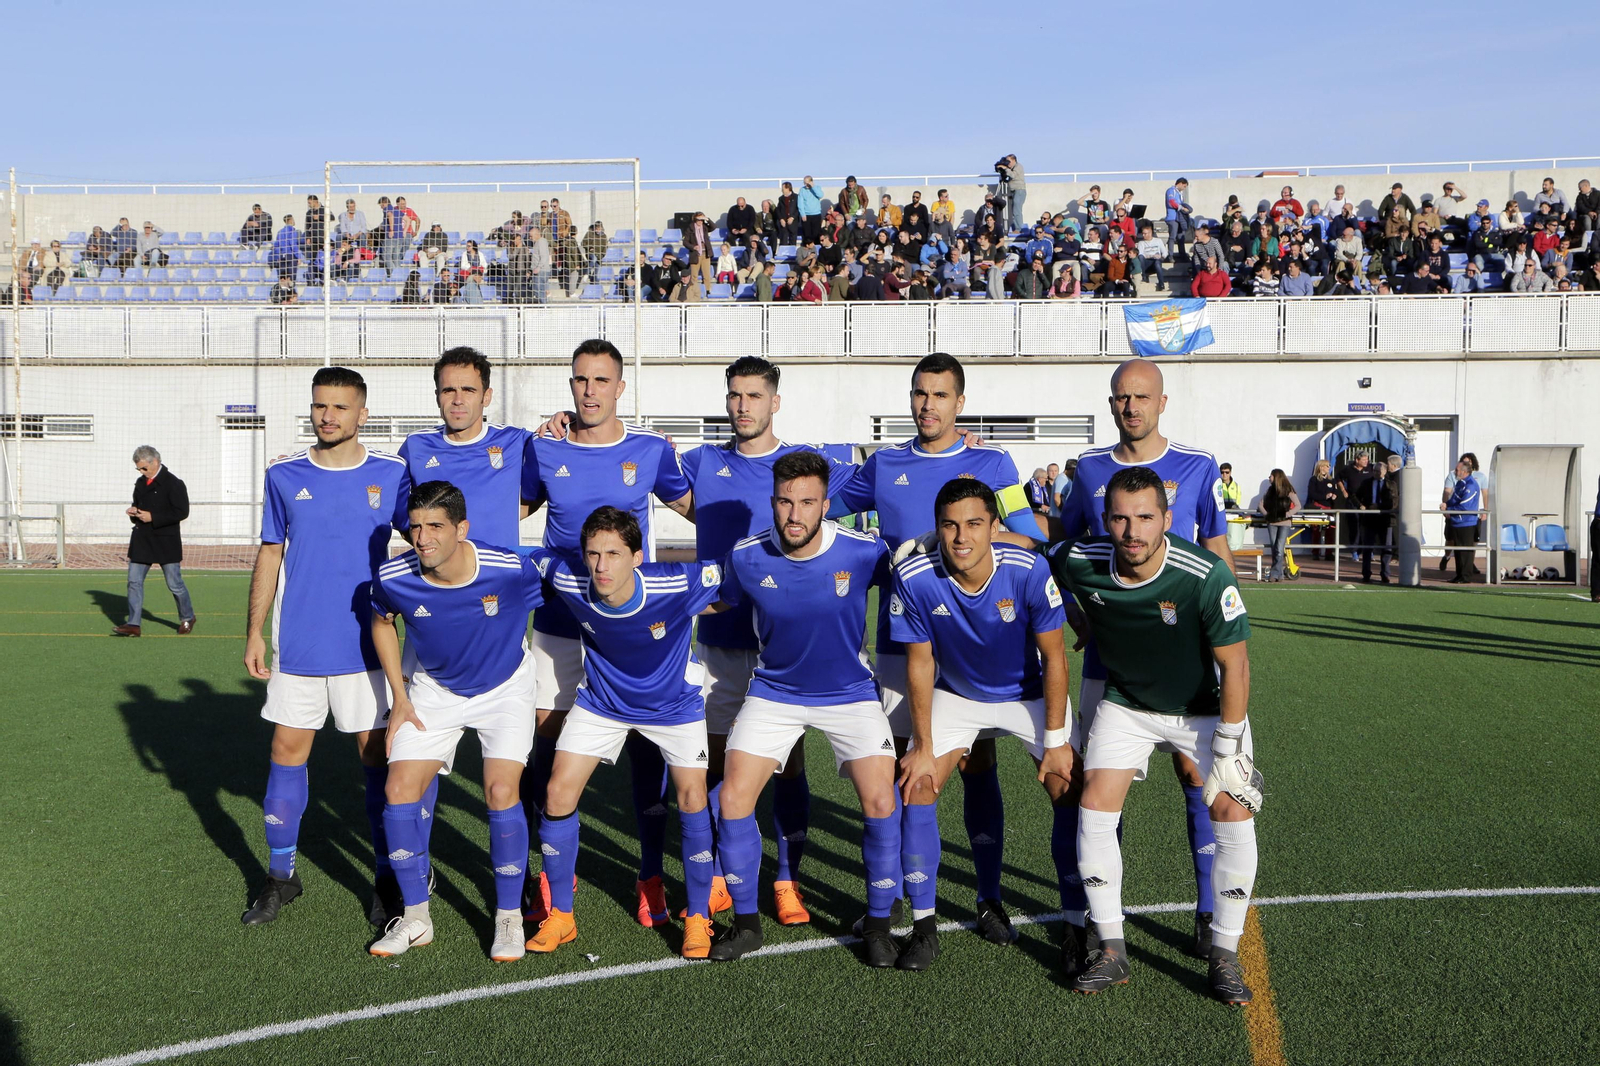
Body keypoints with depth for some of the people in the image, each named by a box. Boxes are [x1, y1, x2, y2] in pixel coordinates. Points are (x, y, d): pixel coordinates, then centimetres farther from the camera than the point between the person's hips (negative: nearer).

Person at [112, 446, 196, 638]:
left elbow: (182, 512, -16)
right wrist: (133, 511, 2)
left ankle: (187, 618, 22)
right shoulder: (140, 483, 12)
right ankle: (133, 624, 1)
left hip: (166, 542, -7)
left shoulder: (173, 483, -11)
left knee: (175, 584, 2)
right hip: (141, 541, 7)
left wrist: (153, 517, -20)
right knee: (134, 581, 0)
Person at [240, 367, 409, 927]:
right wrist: (254, 632, 5)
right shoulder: (284, 475, 2)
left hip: (365, 645, -2)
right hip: (296, 644, 2)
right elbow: (269, 556, 8)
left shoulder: (392, 474, -3)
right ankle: (281, 875, 21)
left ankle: (388, 877, 16)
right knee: (287, 750, 7)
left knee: (375, 753, 4)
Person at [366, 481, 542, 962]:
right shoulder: (393, 579, -22)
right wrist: (400, 699, 3)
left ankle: (509, 919, 2)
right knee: (399, 788, -7)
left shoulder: (511, 571, -29)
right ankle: (415, 918, 12)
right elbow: (382, 622, 4)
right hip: (434, 690, 3)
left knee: (501, 791, -18)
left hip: (505, 688, -3)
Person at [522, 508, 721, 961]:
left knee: (692, 798, -10)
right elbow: (534, 556, -5)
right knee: (558, 792, -5)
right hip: (601, 701, 2)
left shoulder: (679, 586, -34)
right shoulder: (567, 581, -26)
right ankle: (560, 917, 13)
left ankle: (698, 918, 10)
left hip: (673, 703, -2)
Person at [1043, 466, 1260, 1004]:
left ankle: (1224, 955, 2)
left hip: (1205, 707, -2)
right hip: (1125, 702, 2)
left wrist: (1228, 751, -17)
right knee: (1096, 804, -13)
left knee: (1232, 812, -16)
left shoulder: (1206, 576, -30)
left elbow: (1234, 666, -19)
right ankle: (1111, 951, 2)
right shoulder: (1080, 562, -22)